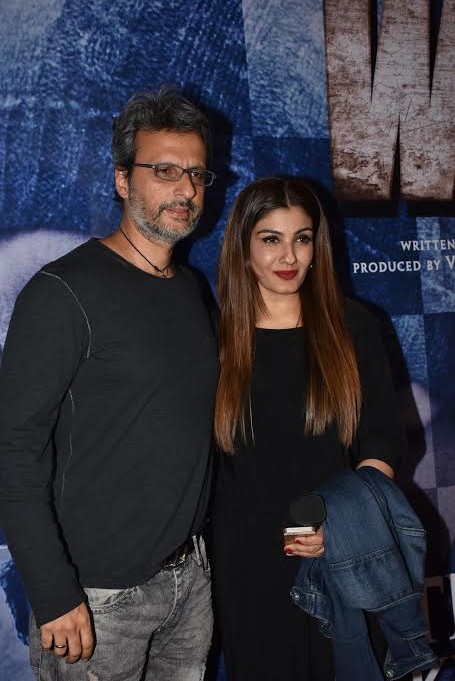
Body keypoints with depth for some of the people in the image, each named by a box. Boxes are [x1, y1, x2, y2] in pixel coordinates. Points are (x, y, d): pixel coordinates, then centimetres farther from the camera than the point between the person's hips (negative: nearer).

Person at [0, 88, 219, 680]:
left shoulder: (191, 289, 7)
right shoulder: (64, 292, -16)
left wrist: (199, 543, 12)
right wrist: (54, 594, -19)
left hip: (190, 576, 7)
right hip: (98, 597, -6)